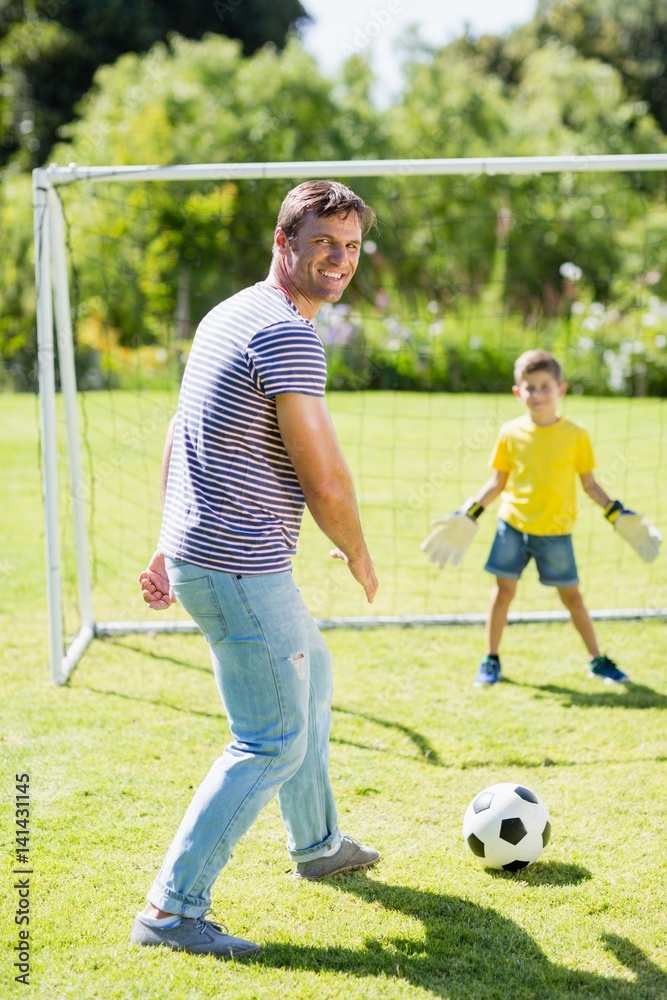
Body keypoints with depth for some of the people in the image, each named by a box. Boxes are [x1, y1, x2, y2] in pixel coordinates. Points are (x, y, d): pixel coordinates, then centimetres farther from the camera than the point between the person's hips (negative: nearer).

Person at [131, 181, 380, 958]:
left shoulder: (227, 316, 13)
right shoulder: (288, 334, -19)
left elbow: (178, 438, 19)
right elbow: (325, 482, -19)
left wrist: (169, 545, 23)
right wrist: (357, 554, -1)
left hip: (198, 554, 10)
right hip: (242, 571, -10)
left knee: (311, 679, 27)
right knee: (273, 743, -4)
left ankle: (317, 845, 42)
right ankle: (171, 909, -1)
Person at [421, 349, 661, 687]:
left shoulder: (575, 435, -5)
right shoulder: (510, 433, -2)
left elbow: (589, 484, 3)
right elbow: (497, 482, 6)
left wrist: (618, 516, -4)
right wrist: (468, 516, -1)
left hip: (555, 532, -1)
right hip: (512, 525, 1)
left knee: (571, 596, 5)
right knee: (503, 589, 4)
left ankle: (597, 661, 19)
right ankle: (491, 661, 16)